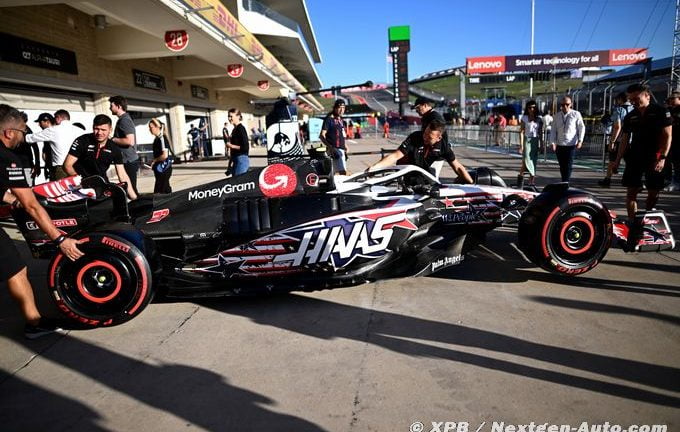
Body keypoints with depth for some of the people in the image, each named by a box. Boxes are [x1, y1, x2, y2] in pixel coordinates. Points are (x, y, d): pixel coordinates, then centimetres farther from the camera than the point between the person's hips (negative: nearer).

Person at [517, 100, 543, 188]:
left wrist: (541, 144, 8)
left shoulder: (539, 119, 8)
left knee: (534, 161, 2)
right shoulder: (524, 118, 0)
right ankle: (521, 176, 7)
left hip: (536, 141, 3)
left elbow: (540, 133, 11)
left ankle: (531, 182, 7)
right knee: (526, 160, -16)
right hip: (527, 140, -3)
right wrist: (521, 145, -10)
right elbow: (521, 132, -4)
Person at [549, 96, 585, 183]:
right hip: (559, 145, 3)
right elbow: (553, 130, 8)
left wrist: (580, 140, -5)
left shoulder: (576, 114, 1)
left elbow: (582, 128, 4)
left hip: (571, 145, -3)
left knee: (568, 166, -8)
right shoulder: (557, 116, 9)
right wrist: (552, 142, -1)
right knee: (562, 166, 8)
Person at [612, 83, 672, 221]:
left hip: (654, 159, -3)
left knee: (653, 193, 2)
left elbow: (668, 136, -6)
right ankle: (632, 222, 0)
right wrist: (617, 160, 8)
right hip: (635, 158, 3)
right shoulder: (630, 116, 10)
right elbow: (625, 139, 14)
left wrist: (662, 157, -17)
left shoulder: (661, 112, -2)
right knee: (631, 191, -3)